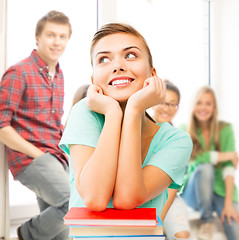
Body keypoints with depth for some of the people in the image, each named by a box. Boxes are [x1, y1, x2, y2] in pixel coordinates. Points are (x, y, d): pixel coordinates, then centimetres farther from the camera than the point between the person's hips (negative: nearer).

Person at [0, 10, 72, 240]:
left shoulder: (58, 75, 16)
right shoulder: (19, 72, -8)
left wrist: (61, 151, 9)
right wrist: (36, 153, -14)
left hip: (55, 159, 8)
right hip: (28, 159, -8)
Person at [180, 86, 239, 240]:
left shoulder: (225, 129, 0)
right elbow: (191, 156, -20)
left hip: (221, 191, -1)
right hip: (194, 192, 1)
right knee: (205, 168, -32)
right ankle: (207, 221, -14)